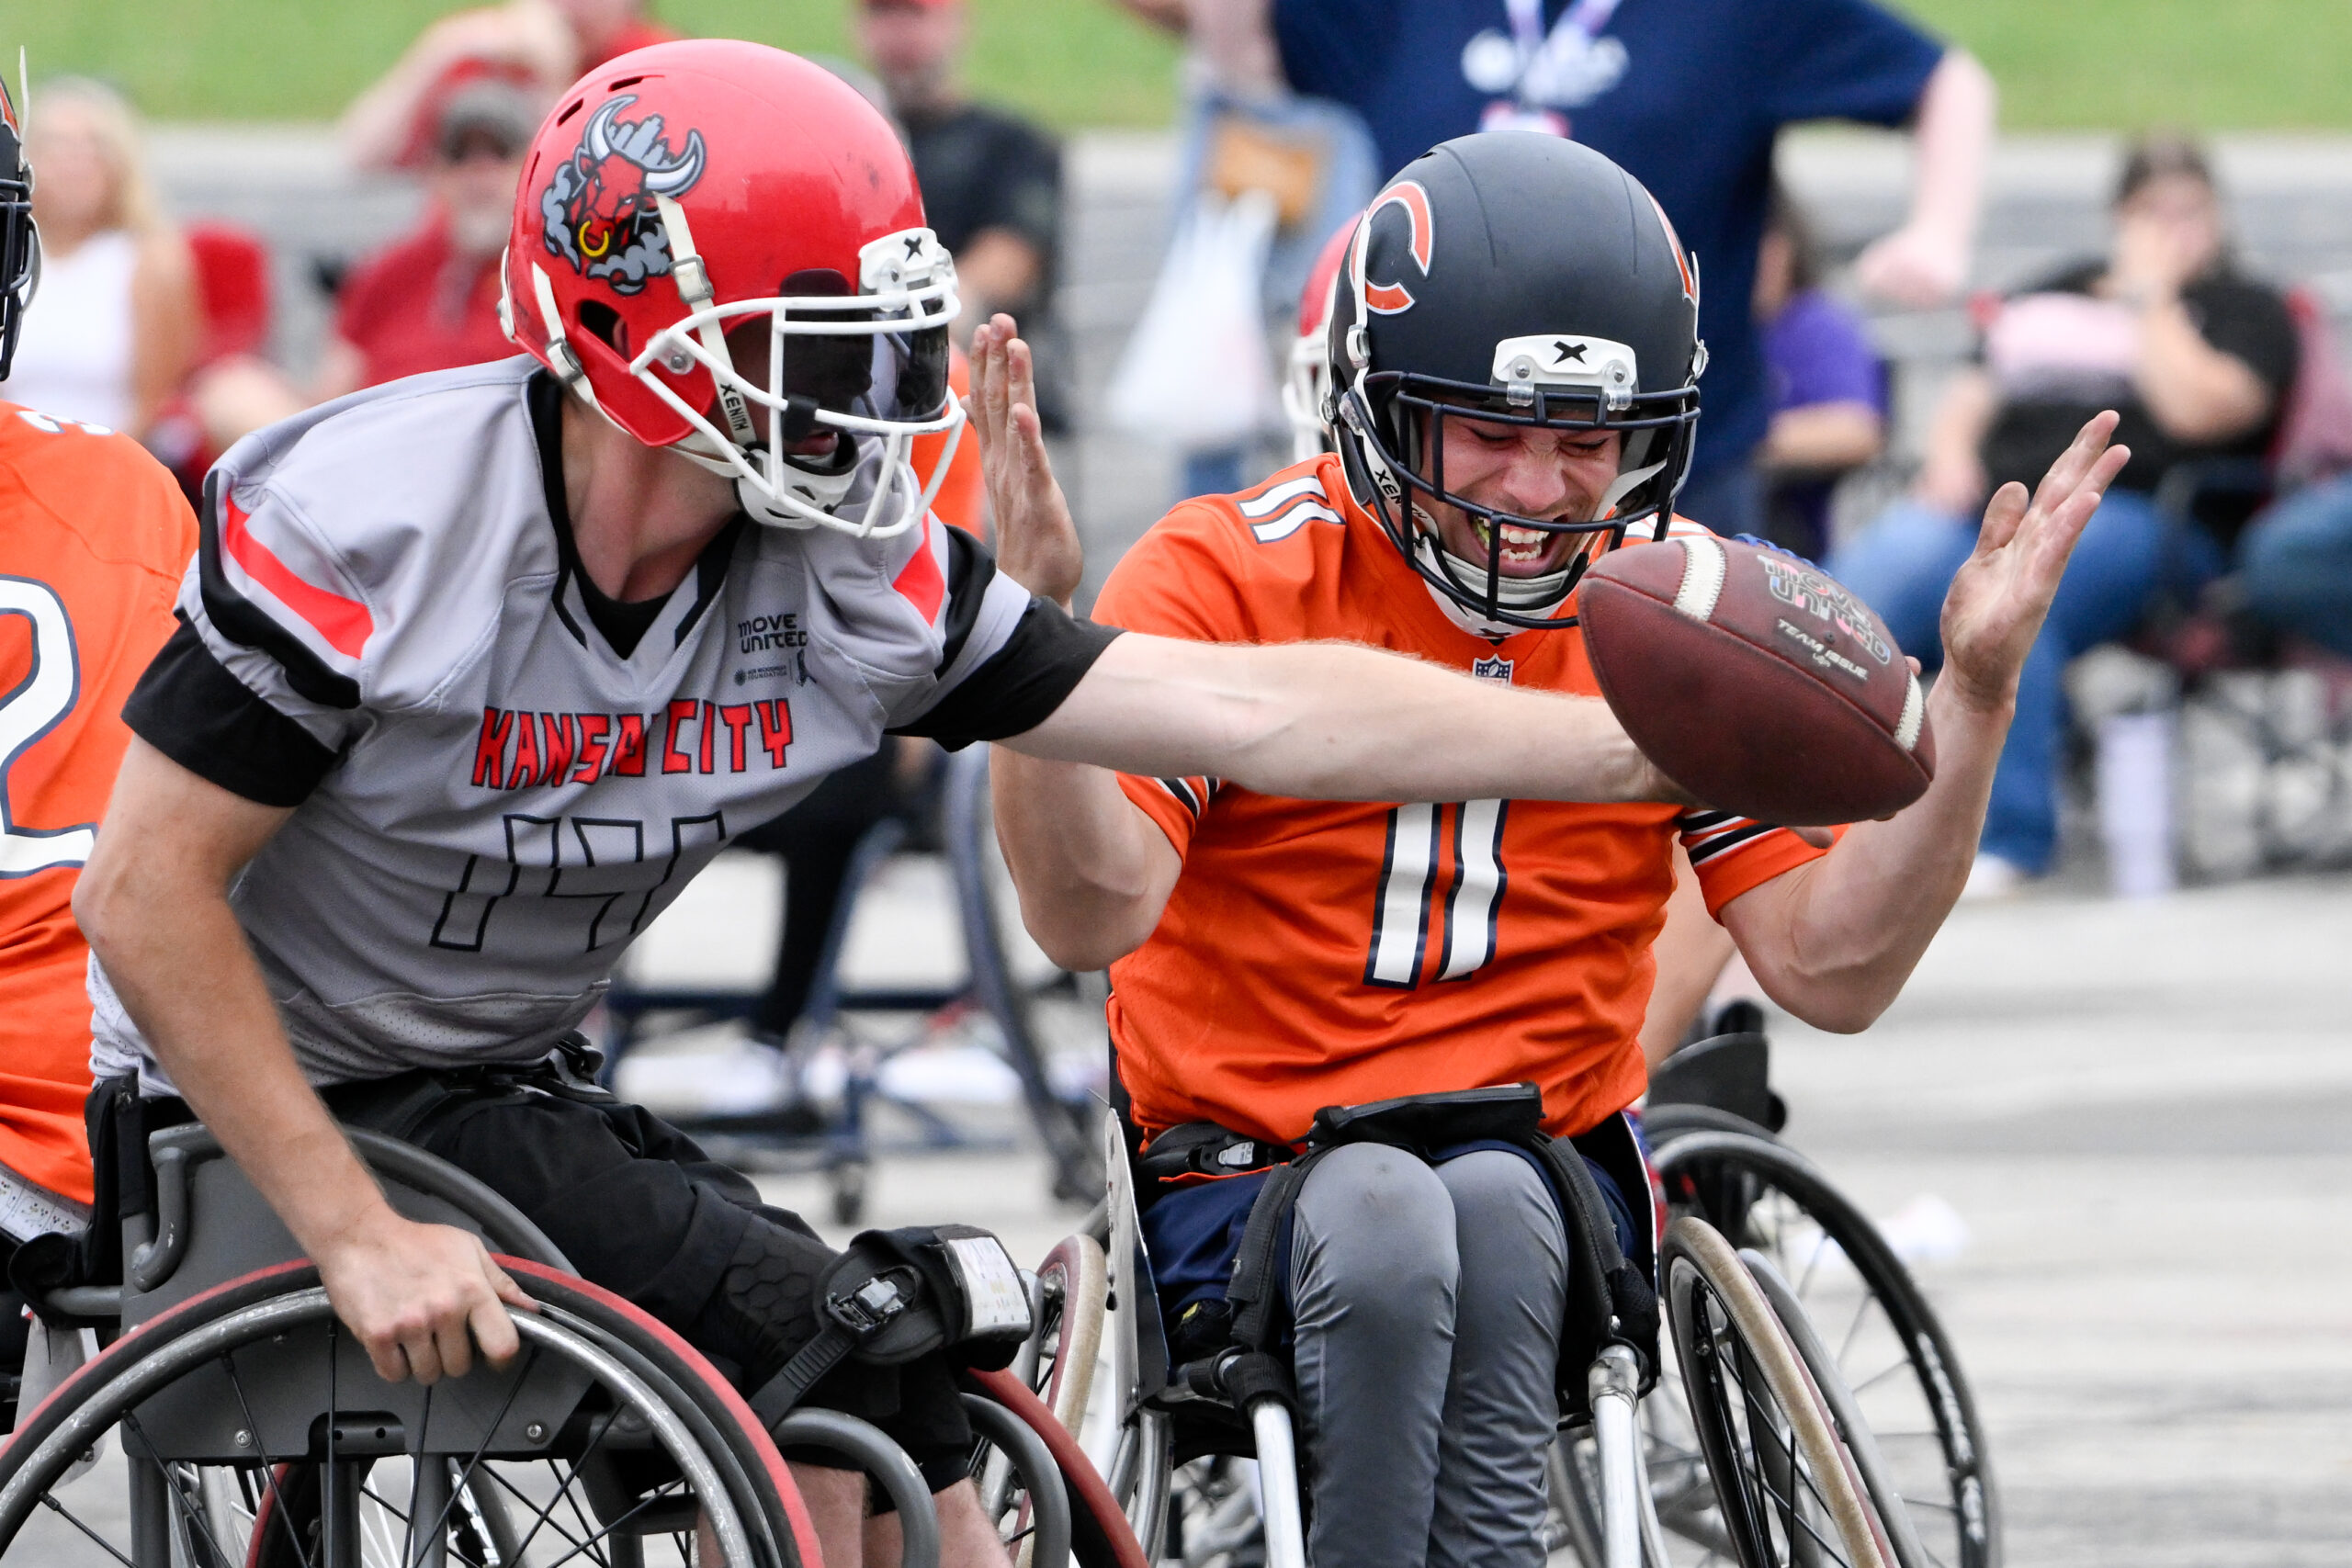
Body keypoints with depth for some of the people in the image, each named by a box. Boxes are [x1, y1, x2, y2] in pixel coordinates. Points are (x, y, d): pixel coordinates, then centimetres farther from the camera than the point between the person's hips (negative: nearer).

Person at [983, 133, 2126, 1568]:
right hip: (1245, 1192, -2)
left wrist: (1973, 694, -11)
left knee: (1489, 1212, -33)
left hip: (1551, 1181, 2)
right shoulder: (1226, 578, -4)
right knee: (1383, 1218, -36)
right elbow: (1093, 913, -17)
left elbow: (1831, 967, 0)